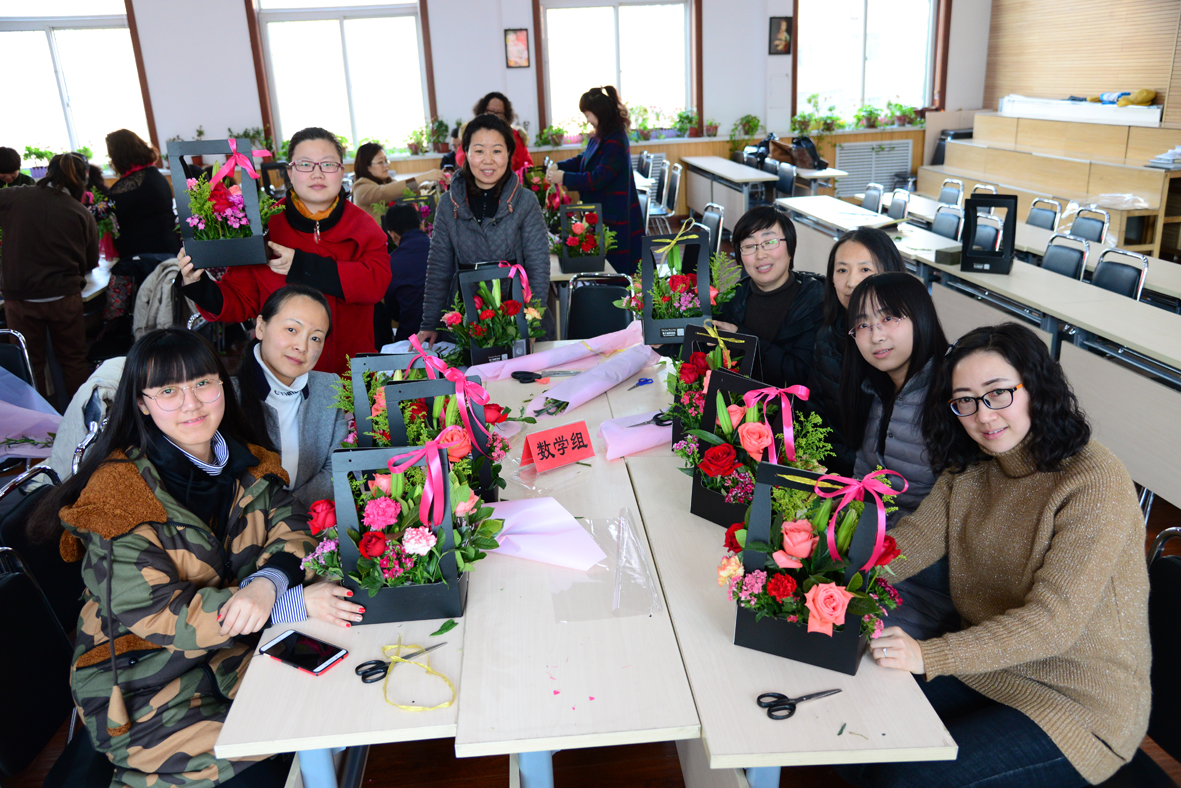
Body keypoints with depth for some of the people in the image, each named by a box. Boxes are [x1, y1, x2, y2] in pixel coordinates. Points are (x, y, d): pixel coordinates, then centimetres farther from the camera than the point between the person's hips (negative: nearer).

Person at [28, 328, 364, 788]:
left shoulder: (244, 462, 3)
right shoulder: (118, 491, -17)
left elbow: (292, 527, -6)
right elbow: (153, 613, -22)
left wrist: (267, 582, -31)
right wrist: (296, 602, -28)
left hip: (237, 653, 5)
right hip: (143, 679, -5)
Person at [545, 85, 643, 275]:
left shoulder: (615, 141, -19)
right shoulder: (599, 137, 8)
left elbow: (598, 178, -22)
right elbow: (582, 160, 20)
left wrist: (564, 178, -17)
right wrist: (558, 166, 3)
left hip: (614, 219, -9)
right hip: (598, 213, 9)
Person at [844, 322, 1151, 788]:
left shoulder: (1096, 483, -23)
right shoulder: (970, 466, 1)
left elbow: (1055, 621, -28)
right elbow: (914, 539, -7)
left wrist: (929, 656, -37)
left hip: (1079, 704, -6)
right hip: (984, 666, 6)